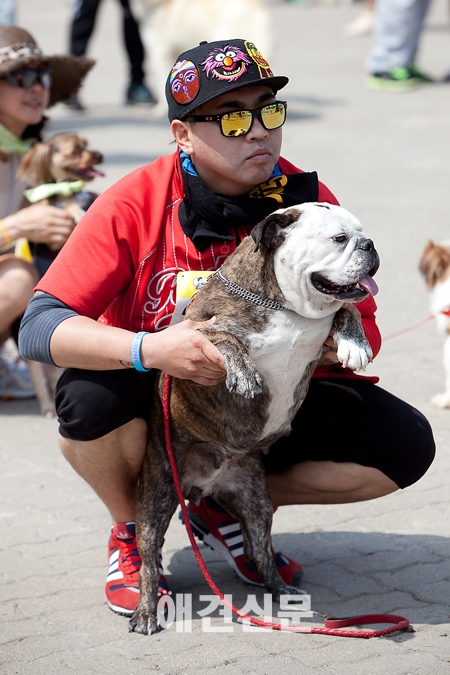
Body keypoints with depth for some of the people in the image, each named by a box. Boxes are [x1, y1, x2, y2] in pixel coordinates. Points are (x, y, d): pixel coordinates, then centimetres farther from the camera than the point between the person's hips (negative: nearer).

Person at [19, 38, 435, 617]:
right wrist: (149, 349, -41)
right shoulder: (135, 204, -19)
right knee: (89, 395, -35)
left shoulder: (309, 203, -12)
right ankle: (130, 532, -1)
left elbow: (363, 329, -5)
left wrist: (342, 345, -31)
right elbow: (39, 327, -24)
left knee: (405, 443, -18)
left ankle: (224, 506, 4)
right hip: (156, 404, -2)